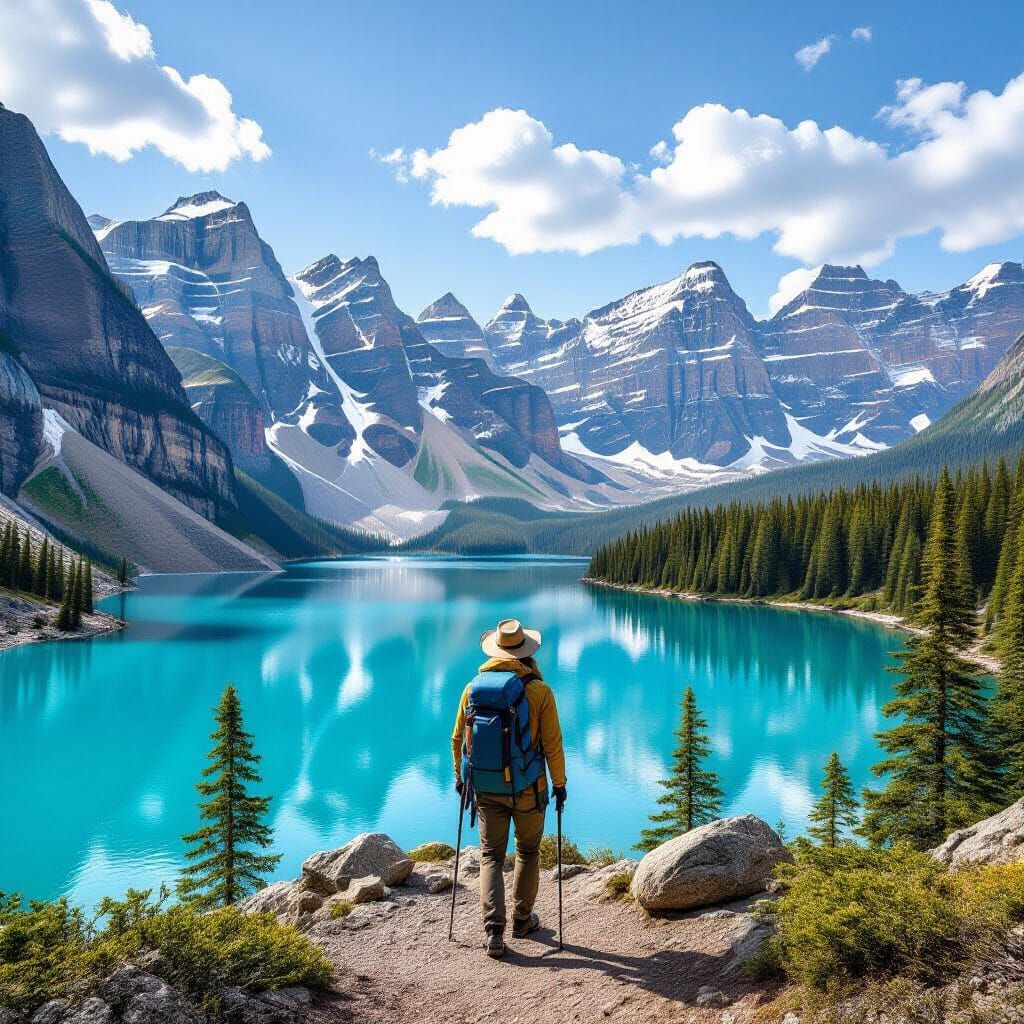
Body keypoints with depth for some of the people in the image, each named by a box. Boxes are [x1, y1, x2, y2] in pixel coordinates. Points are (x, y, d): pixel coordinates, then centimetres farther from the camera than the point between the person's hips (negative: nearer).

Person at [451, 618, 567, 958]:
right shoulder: (539, 690, -13)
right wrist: (559, 783, 3)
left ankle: (494, 932, 0)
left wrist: (459, 776, 18)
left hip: (486, 787, 2)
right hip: (527, 788, -2)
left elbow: (458, 738, 4)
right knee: (528, 852, 19)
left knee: (491, 856, 11)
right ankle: (522, 919, 31)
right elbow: (553, 744, -11)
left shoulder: (473, 688, -4)